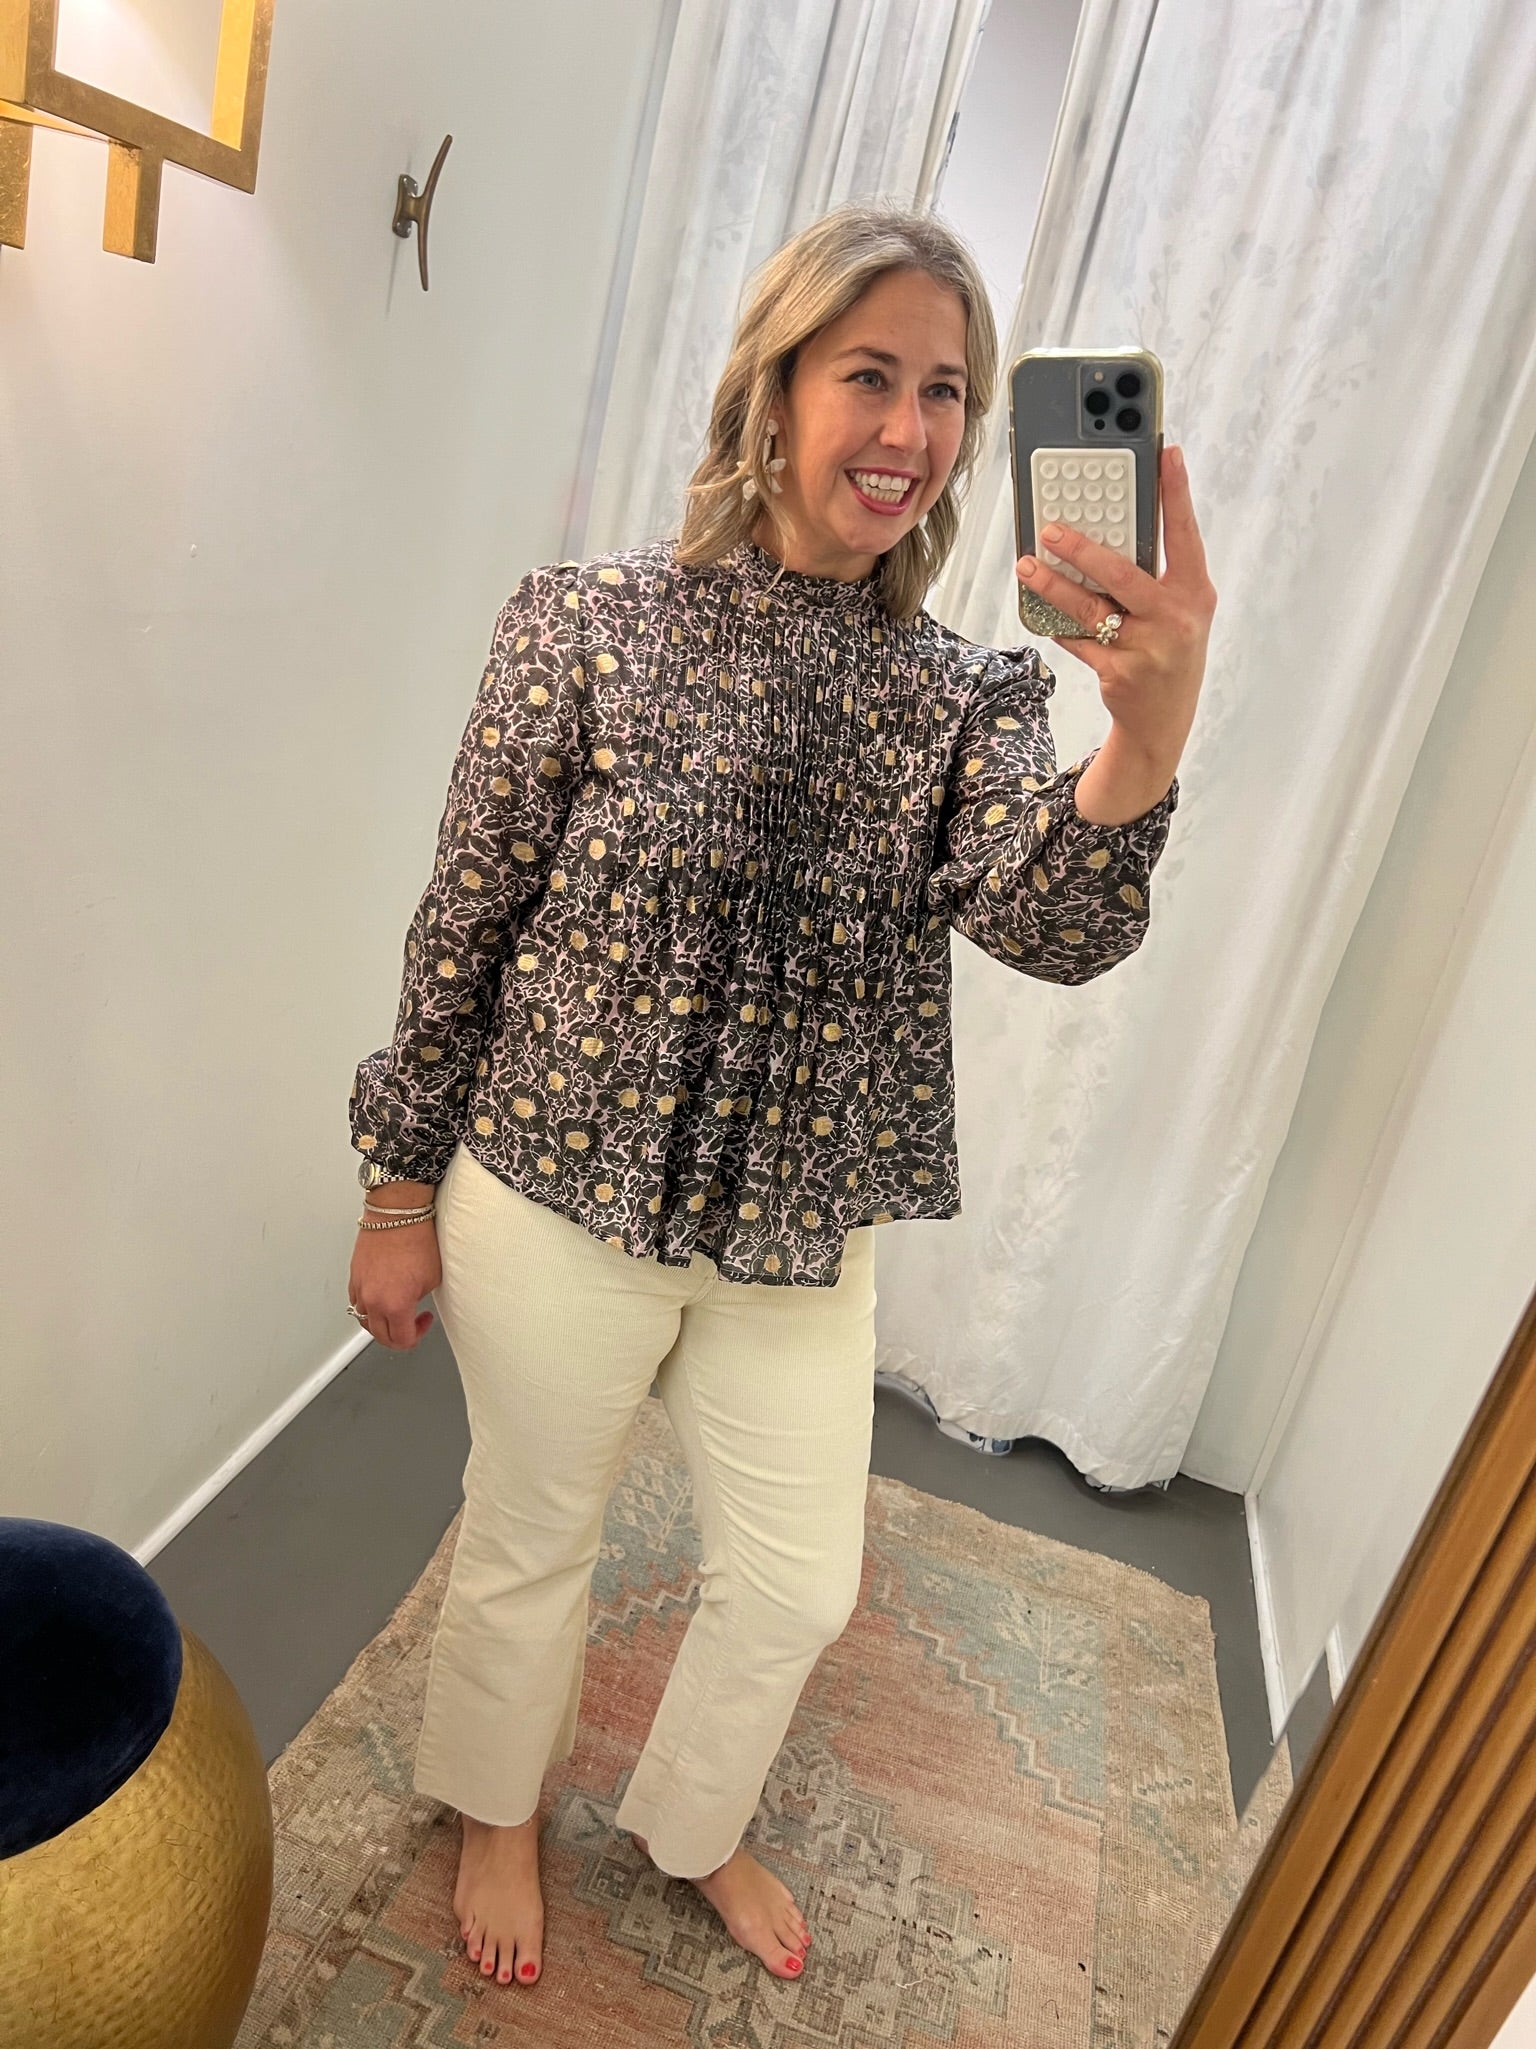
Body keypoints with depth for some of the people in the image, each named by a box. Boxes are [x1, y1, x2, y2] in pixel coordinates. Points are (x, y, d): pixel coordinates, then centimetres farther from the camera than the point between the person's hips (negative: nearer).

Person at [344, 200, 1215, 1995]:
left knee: (801, 1587, 18)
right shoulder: (591, 621, -11)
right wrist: (402, 1194, -1)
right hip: (560, 1205, -3)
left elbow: (1057, 929, -19)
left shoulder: (961, 695, -2)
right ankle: (497, 1812, 54)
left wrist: (1149, 734, -39)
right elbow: (464, 922, -6)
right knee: (531, 1543, 19)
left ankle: (690, 1824, 52)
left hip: (802, 1236, 4)